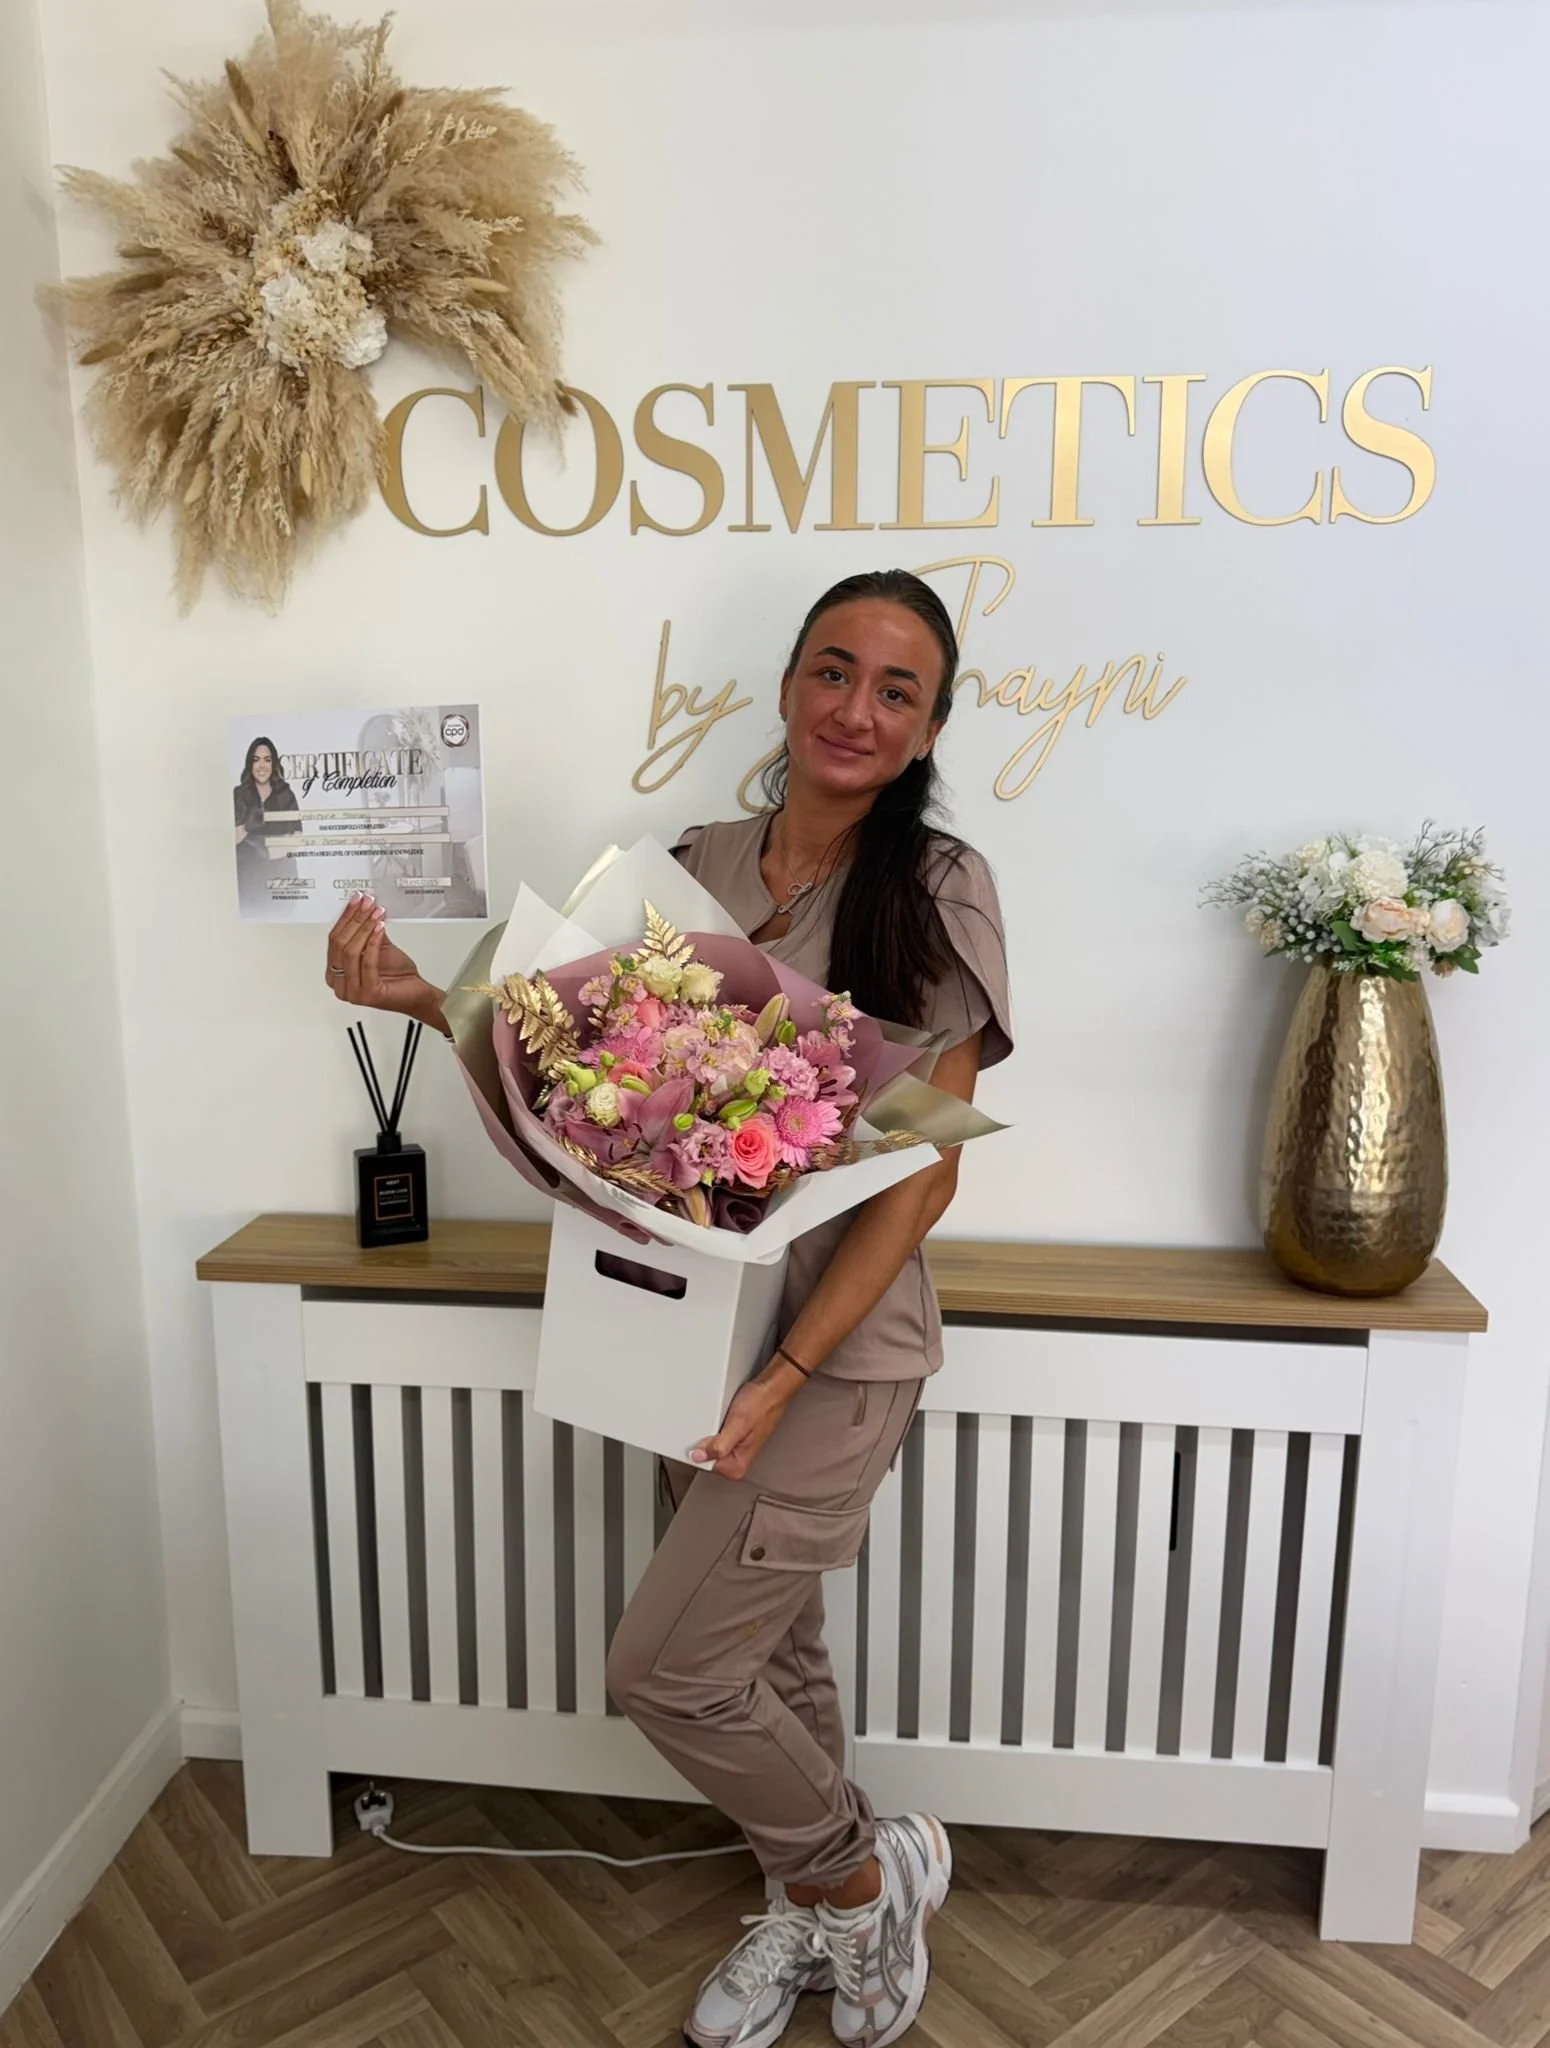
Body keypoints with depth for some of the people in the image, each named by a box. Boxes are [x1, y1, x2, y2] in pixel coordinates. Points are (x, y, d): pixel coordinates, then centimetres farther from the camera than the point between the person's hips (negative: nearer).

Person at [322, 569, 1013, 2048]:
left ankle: (866, 1873, 28)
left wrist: (787, 1372, -19)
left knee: (665, 1670, -1)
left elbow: (926, 1175, -14)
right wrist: (429, 1000, -8)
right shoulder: (694, 869, 2)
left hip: (839, 1345, -5)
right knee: (767, 1647, 20)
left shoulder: (936, 889, -13)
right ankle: (809, 1915, 47)